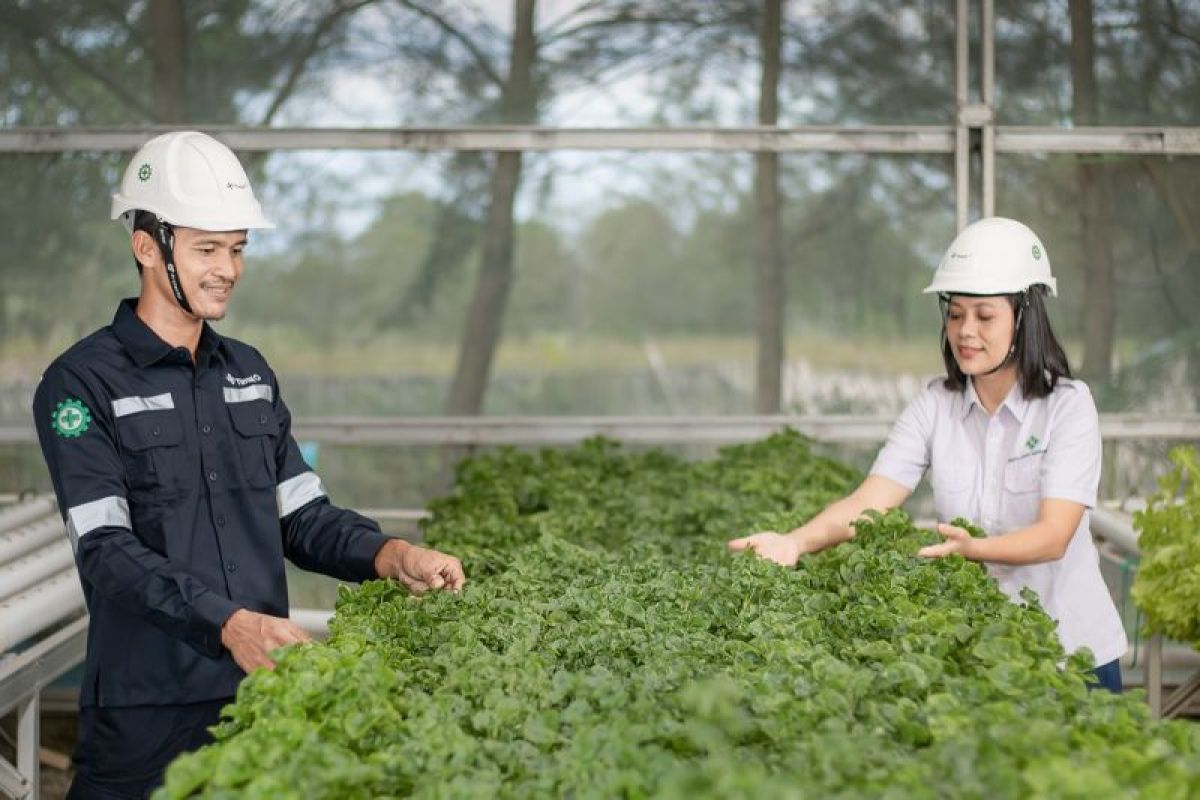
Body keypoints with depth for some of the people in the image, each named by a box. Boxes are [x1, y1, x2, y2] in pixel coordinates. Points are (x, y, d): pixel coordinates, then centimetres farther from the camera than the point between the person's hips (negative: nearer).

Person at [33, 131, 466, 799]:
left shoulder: (250, 371, 12)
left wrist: (391, 556, -6)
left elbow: (302, 516, 13)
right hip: (148, 711, -5)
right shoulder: (83, 383, -7)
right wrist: (231, 624, -29)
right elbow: (108, 550, -17)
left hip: (265, 693, 5)